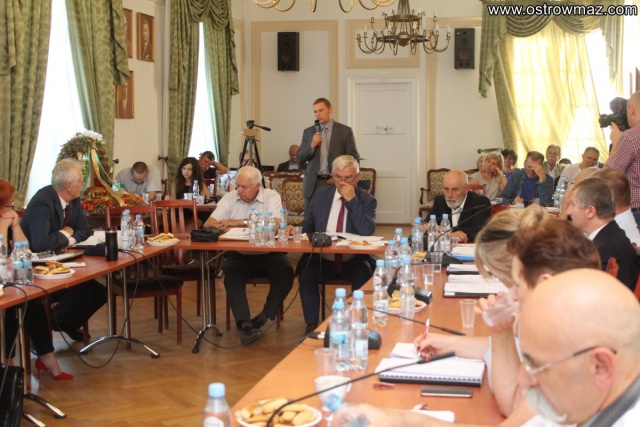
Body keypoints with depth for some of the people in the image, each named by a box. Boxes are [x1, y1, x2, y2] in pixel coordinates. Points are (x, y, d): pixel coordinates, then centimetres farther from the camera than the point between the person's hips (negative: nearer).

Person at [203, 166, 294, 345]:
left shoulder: (271, 196, -1)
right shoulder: (230, 198, 5)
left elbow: (274, 225, -18)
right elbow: (209, 225, -4)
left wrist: (240, 222, -15)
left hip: (268, 253, -1)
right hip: (239, 254, 1)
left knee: (286, 271, -27)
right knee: (231, 272, -29)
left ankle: (264, 317, -16)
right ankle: (244, 323, -34)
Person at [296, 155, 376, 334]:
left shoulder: (367, 200, -1)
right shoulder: (321, 194, 9)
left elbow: (367, 231, -17)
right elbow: (308, 224, 17)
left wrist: (352, 200, -19)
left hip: (353, 260, -2)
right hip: (322, 258, 2)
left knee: (364, 275, -32)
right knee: (306, 273, -28)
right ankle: (311, 325, -18)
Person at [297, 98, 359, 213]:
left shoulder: (345, 131, 3)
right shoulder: (308, 132, 11)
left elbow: (353, 157, 2)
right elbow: (299, 159, 8)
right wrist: (312, 145, -9)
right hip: (313, 185, 3)